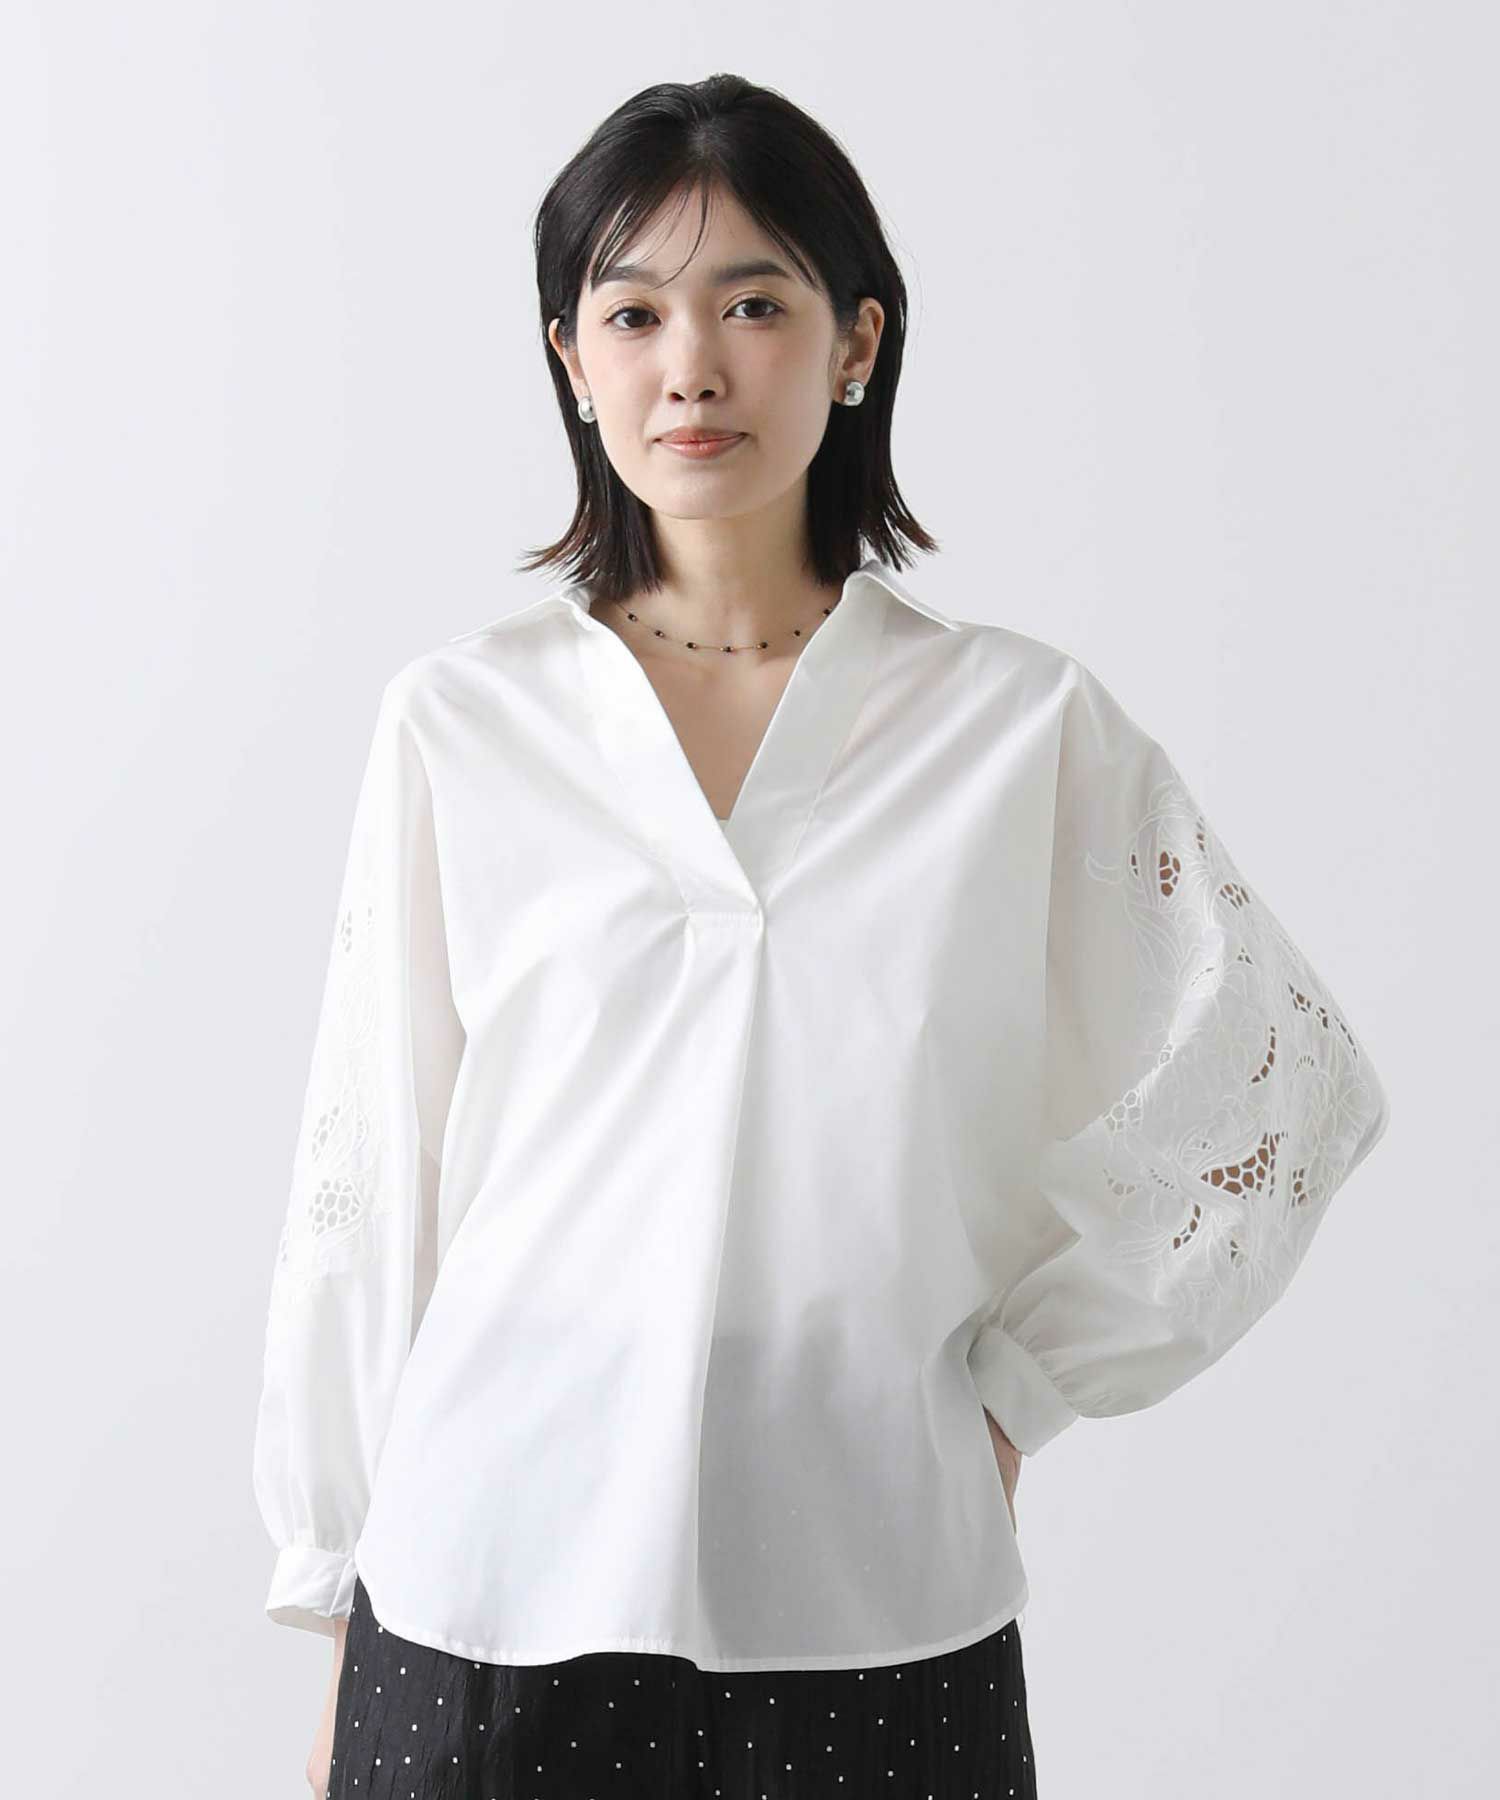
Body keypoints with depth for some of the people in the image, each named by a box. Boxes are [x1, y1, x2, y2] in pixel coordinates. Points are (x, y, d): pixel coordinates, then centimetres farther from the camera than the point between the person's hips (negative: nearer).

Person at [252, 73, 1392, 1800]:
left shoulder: (1025, 722, 0)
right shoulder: (459, 721, 1)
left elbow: (1292, 1085, 7)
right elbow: (365, 1172, 4)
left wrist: (1023, 1380, 4)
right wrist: (341, 1605, 7)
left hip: (874, 1608, 0)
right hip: (497, 1595, 0)